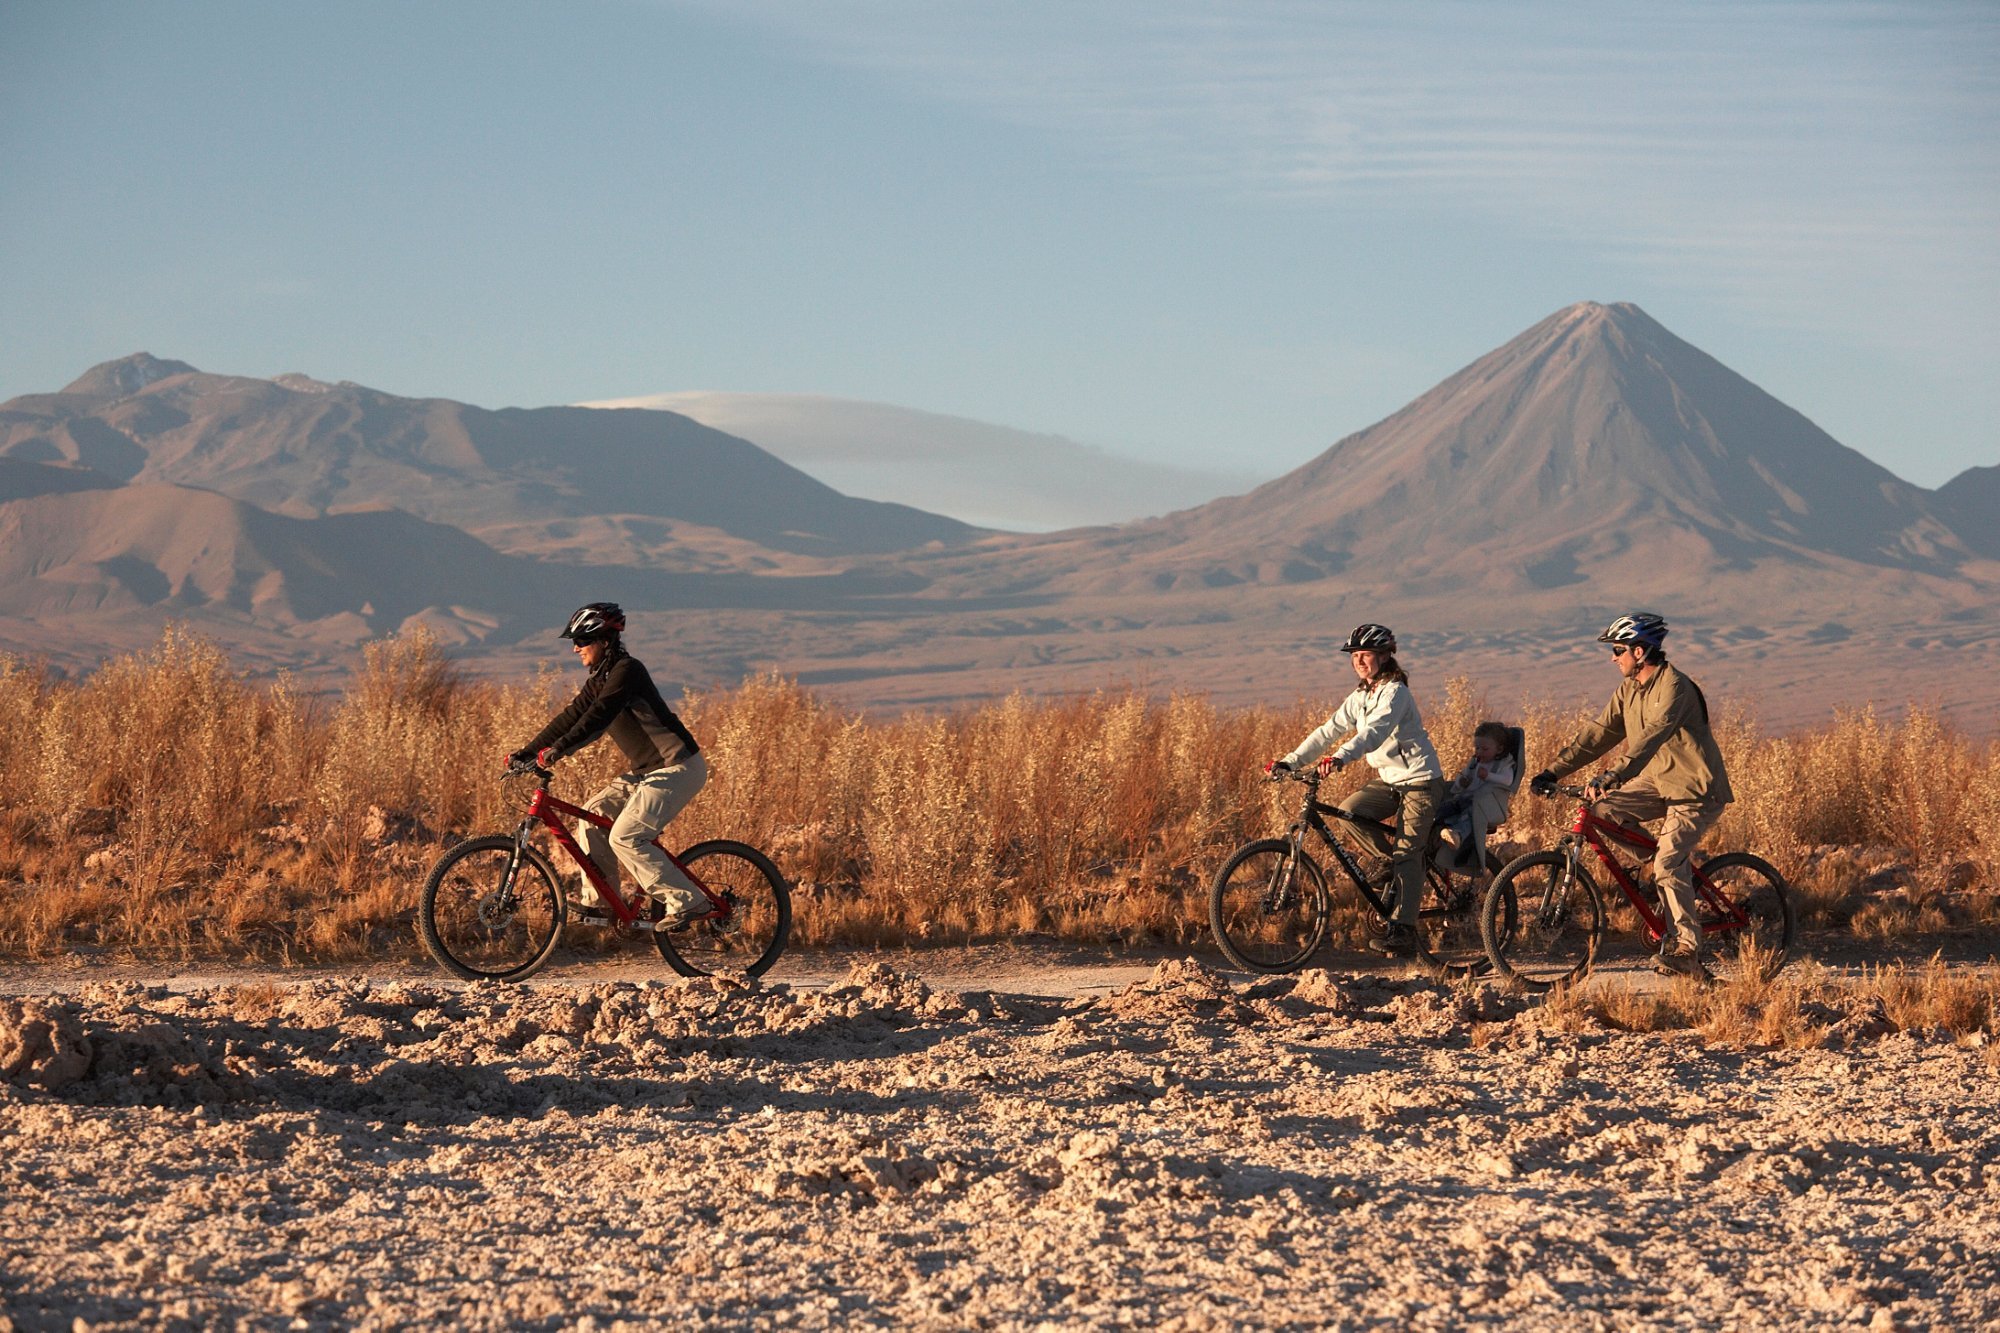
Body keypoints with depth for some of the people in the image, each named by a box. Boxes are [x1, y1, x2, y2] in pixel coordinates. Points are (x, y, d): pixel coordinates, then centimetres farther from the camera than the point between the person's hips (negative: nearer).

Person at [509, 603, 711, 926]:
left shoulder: (627, 671, -17)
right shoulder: (600, 679, 12)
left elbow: (598, 717, -28)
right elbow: (570, 717, 12)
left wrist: (557, 750, -36)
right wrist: (527, 751, 4)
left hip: (677, 768, -10)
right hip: (646, 768, 10)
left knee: (625, 838, -16)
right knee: (593, 815, 5)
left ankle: (688, 902, -12)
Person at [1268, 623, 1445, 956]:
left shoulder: (1395, 693, -18)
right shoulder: (1359, 698, 8)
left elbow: (1374, 731, -34)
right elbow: (1328, 731, 2)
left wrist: (1340, 757, -50)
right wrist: (1290, 761, -10)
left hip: (1420, 781, -8)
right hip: (1387, 779, 8)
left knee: (1408, 854, -15)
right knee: (1349, 811, -14)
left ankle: (1404, 931, -18)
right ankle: (1391, 858, 8)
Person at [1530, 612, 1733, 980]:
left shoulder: (1673, 687, -22)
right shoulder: (1629, 690, 6)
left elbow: (1651, 737, -35)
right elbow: (1600, 733, 5)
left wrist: (1610, 777, -47)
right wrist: (1555, 770, -5)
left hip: (1696, 789, -9)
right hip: (1658, 782, 9)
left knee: (1667, 863, -23)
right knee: (1602, 806, -12)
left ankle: (1686, 950, -17)